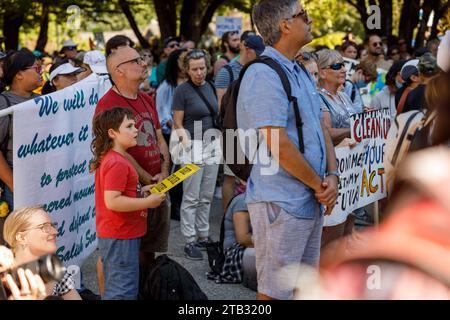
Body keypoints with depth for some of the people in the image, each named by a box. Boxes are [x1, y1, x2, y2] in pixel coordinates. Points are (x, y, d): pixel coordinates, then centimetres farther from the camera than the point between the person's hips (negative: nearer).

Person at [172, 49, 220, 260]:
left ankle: (203, 236, 20)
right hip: (193, 145, -6)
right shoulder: (182, 91, -8)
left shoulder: (209, 86, 11)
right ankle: (190, 241, 2)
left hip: (212, 144, 6)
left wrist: (218, 143, 13)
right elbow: (178, 125, -8)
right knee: (191, 198, -3)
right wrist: (186, 145, -22)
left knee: (206, 197, 11)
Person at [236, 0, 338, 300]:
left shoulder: (301, 73, 14)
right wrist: (319, 184, -12)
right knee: (276, 291, -1)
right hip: (282, 203, -9)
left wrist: (331, 176, -2)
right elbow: (278, 145, -23)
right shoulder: (264, 75, -18)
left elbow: (320, 127, 15)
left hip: (311, 200, 10)